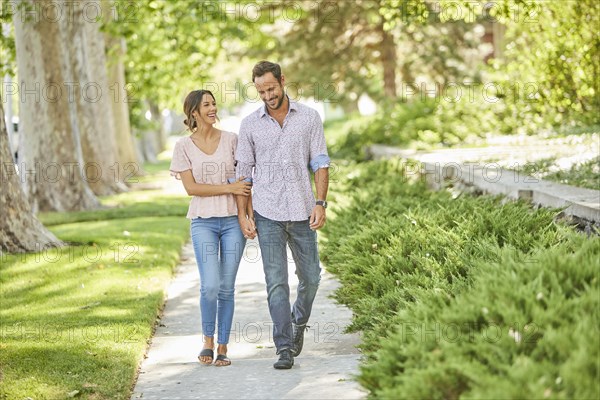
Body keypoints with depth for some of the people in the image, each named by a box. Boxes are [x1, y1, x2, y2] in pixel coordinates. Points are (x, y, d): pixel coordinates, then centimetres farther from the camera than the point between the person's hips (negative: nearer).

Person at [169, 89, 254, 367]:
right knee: (210, 286, -13)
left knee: (226, 287, 3)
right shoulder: (184, 146, 1)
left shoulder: (231, 140, 5)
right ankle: (208, 340, 11)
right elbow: (191, 187, -6)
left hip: (233, 219, 2)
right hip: (203, 221, -1)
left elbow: (244, 179, 10)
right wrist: (230, 188, -13)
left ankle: (223, 347, 14)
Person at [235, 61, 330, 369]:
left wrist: (320, 203, -8)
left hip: (302, 213, 1)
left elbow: (320, 164, 2)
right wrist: (242, 214, 1)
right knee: (276, 282, -4)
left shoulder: (309, 118, 3)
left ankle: (299, 322, 38)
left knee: (310, 277, 10)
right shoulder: (250, 125, 4)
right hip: (268, 215, -1)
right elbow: (243, 171, 7)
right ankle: (285, 349, -1)